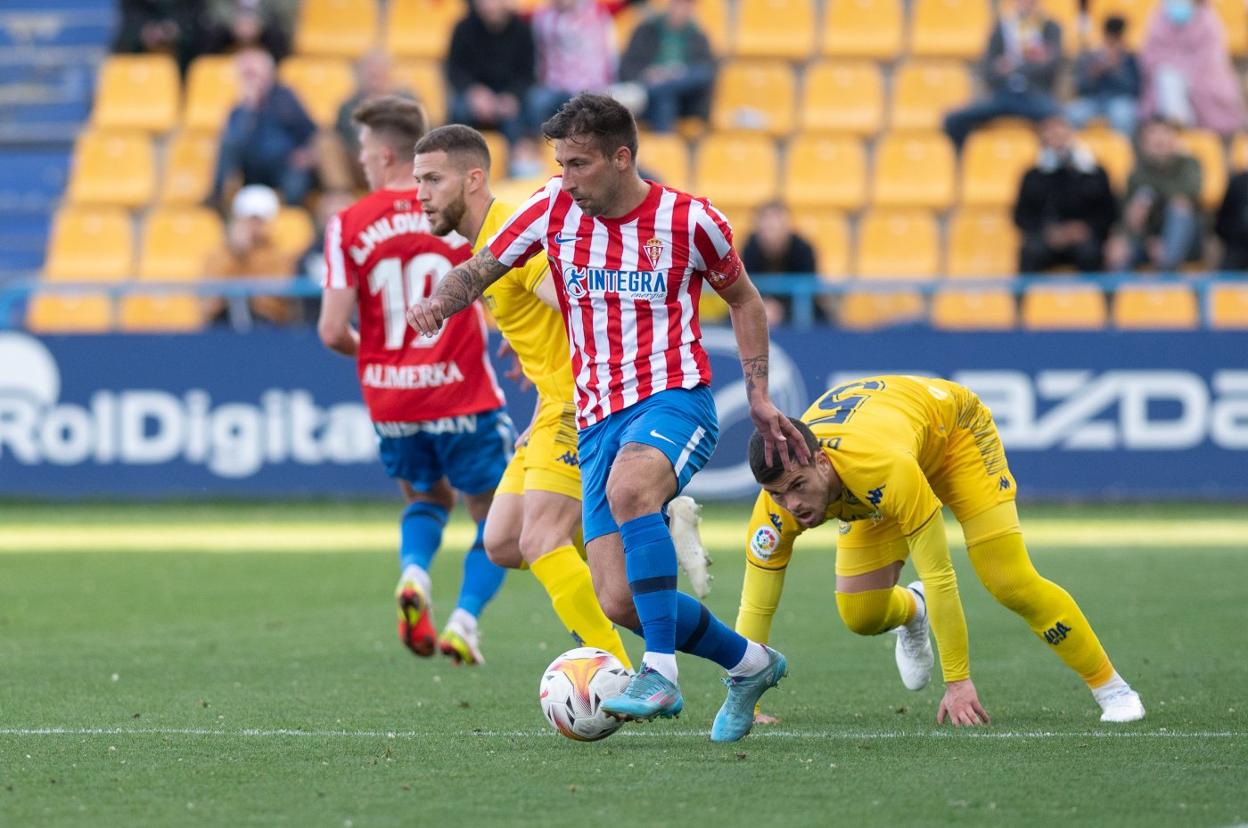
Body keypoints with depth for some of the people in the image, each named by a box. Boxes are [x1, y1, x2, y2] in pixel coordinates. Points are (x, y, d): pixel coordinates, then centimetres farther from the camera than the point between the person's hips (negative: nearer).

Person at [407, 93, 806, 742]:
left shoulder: (689, 221, -2)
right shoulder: (552, 211, 3)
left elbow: (743, 300, 13)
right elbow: (480, 269, 9)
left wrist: (758, 396, 8)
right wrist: (439, 303, -14)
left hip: (674, 400, -4)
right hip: (598, 418, 4)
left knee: (628, 488, -39)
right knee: (619, 604, -6)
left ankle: (661, 672, -37)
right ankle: (747, 662, 20)